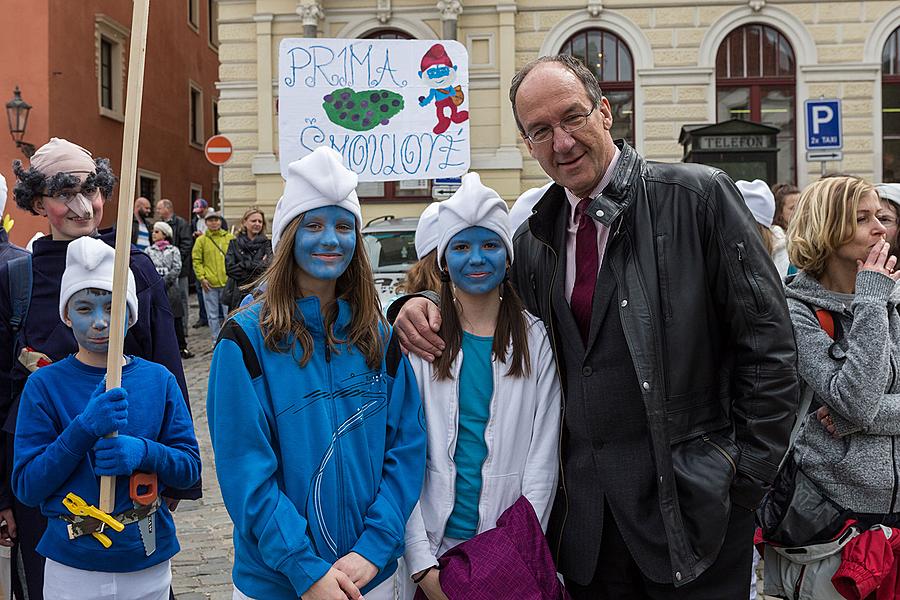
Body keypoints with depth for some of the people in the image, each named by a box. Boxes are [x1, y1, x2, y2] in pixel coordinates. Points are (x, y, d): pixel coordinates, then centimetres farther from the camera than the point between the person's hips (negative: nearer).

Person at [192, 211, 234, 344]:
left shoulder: (230, 238, 4)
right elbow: (196, 260, 2)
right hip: (209, 283, 0)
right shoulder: (201, 240, 3)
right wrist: (201, 278, -7)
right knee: (212, 314, 8)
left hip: (227, 282, 0)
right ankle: (216, 341, 17)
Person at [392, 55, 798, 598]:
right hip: (585, 513, 4)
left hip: (689, 501, -4)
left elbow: (768, 345, -7)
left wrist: (748, 476, -9)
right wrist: (424, 305, -2)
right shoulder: (534, 239, 6)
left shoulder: (698, 196, -7)